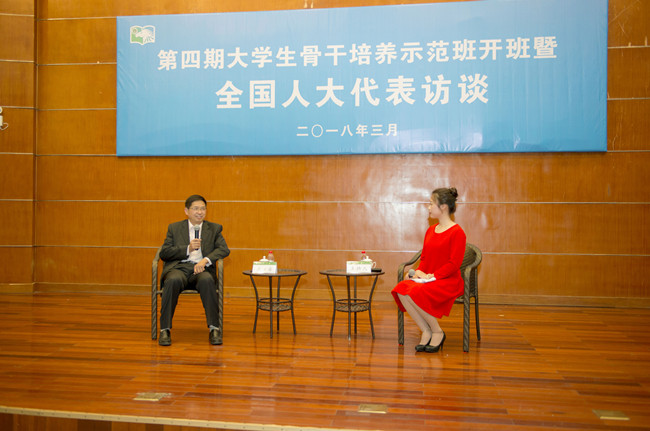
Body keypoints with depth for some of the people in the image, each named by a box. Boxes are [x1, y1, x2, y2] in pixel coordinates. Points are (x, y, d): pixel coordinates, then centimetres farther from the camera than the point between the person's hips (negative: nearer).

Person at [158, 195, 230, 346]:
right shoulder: (174, 228, 16)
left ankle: (214, 329, -30)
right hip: (178, 268, 0)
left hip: (201, 269, 0)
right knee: (173, 280, -35)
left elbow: (224, 249, 2)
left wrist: (205, 260, -15)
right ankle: (165, 330, -28)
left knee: (207, 280, -36)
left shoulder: (214, 229, 17)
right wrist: (188, 249, -8)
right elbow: (164, 253, 6)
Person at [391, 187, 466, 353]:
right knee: (401, 290, -22)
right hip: (427, 279, 7)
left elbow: (454, 263, -15)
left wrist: (432, 276, -18)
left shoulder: (457, 232, -9)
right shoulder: (431, 230, 16)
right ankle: (426, 332, -10)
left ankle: (437, 333, -9)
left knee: (416, 293, -32)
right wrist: (419, 271, 0)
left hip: (448, 282, -7)